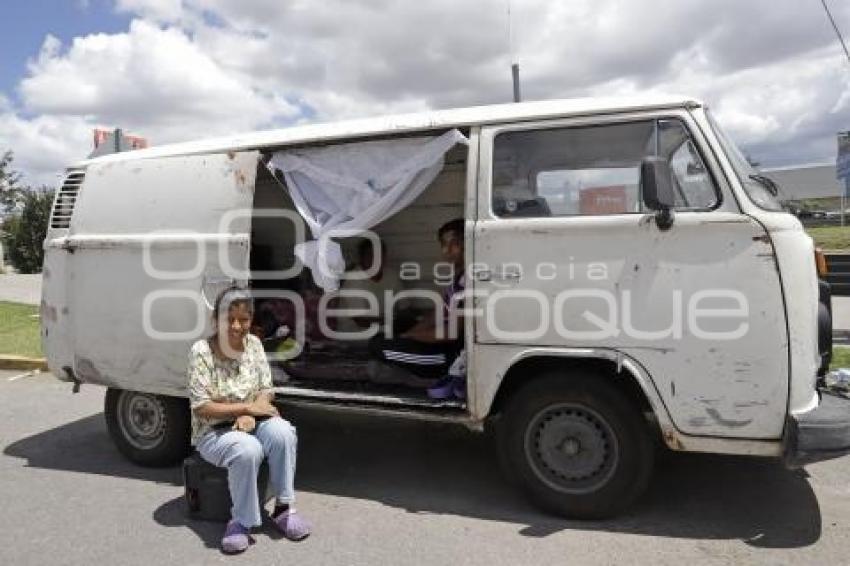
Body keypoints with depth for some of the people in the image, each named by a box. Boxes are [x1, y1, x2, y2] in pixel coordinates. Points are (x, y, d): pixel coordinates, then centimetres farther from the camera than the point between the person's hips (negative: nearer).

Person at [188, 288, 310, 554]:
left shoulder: (253, 344, -1)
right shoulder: (201, 351, -14)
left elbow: (266, 391, 2)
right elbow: (201, 407, -16)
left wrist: (249, 415, -18)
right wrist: (247, 407, -18)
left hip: (250, 423, 4)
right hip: (213, 432, -4)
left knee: (282, 432, -27)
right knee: (248, 450, -34)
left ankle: (283, 508, -12)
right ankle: (241, 522, -14)